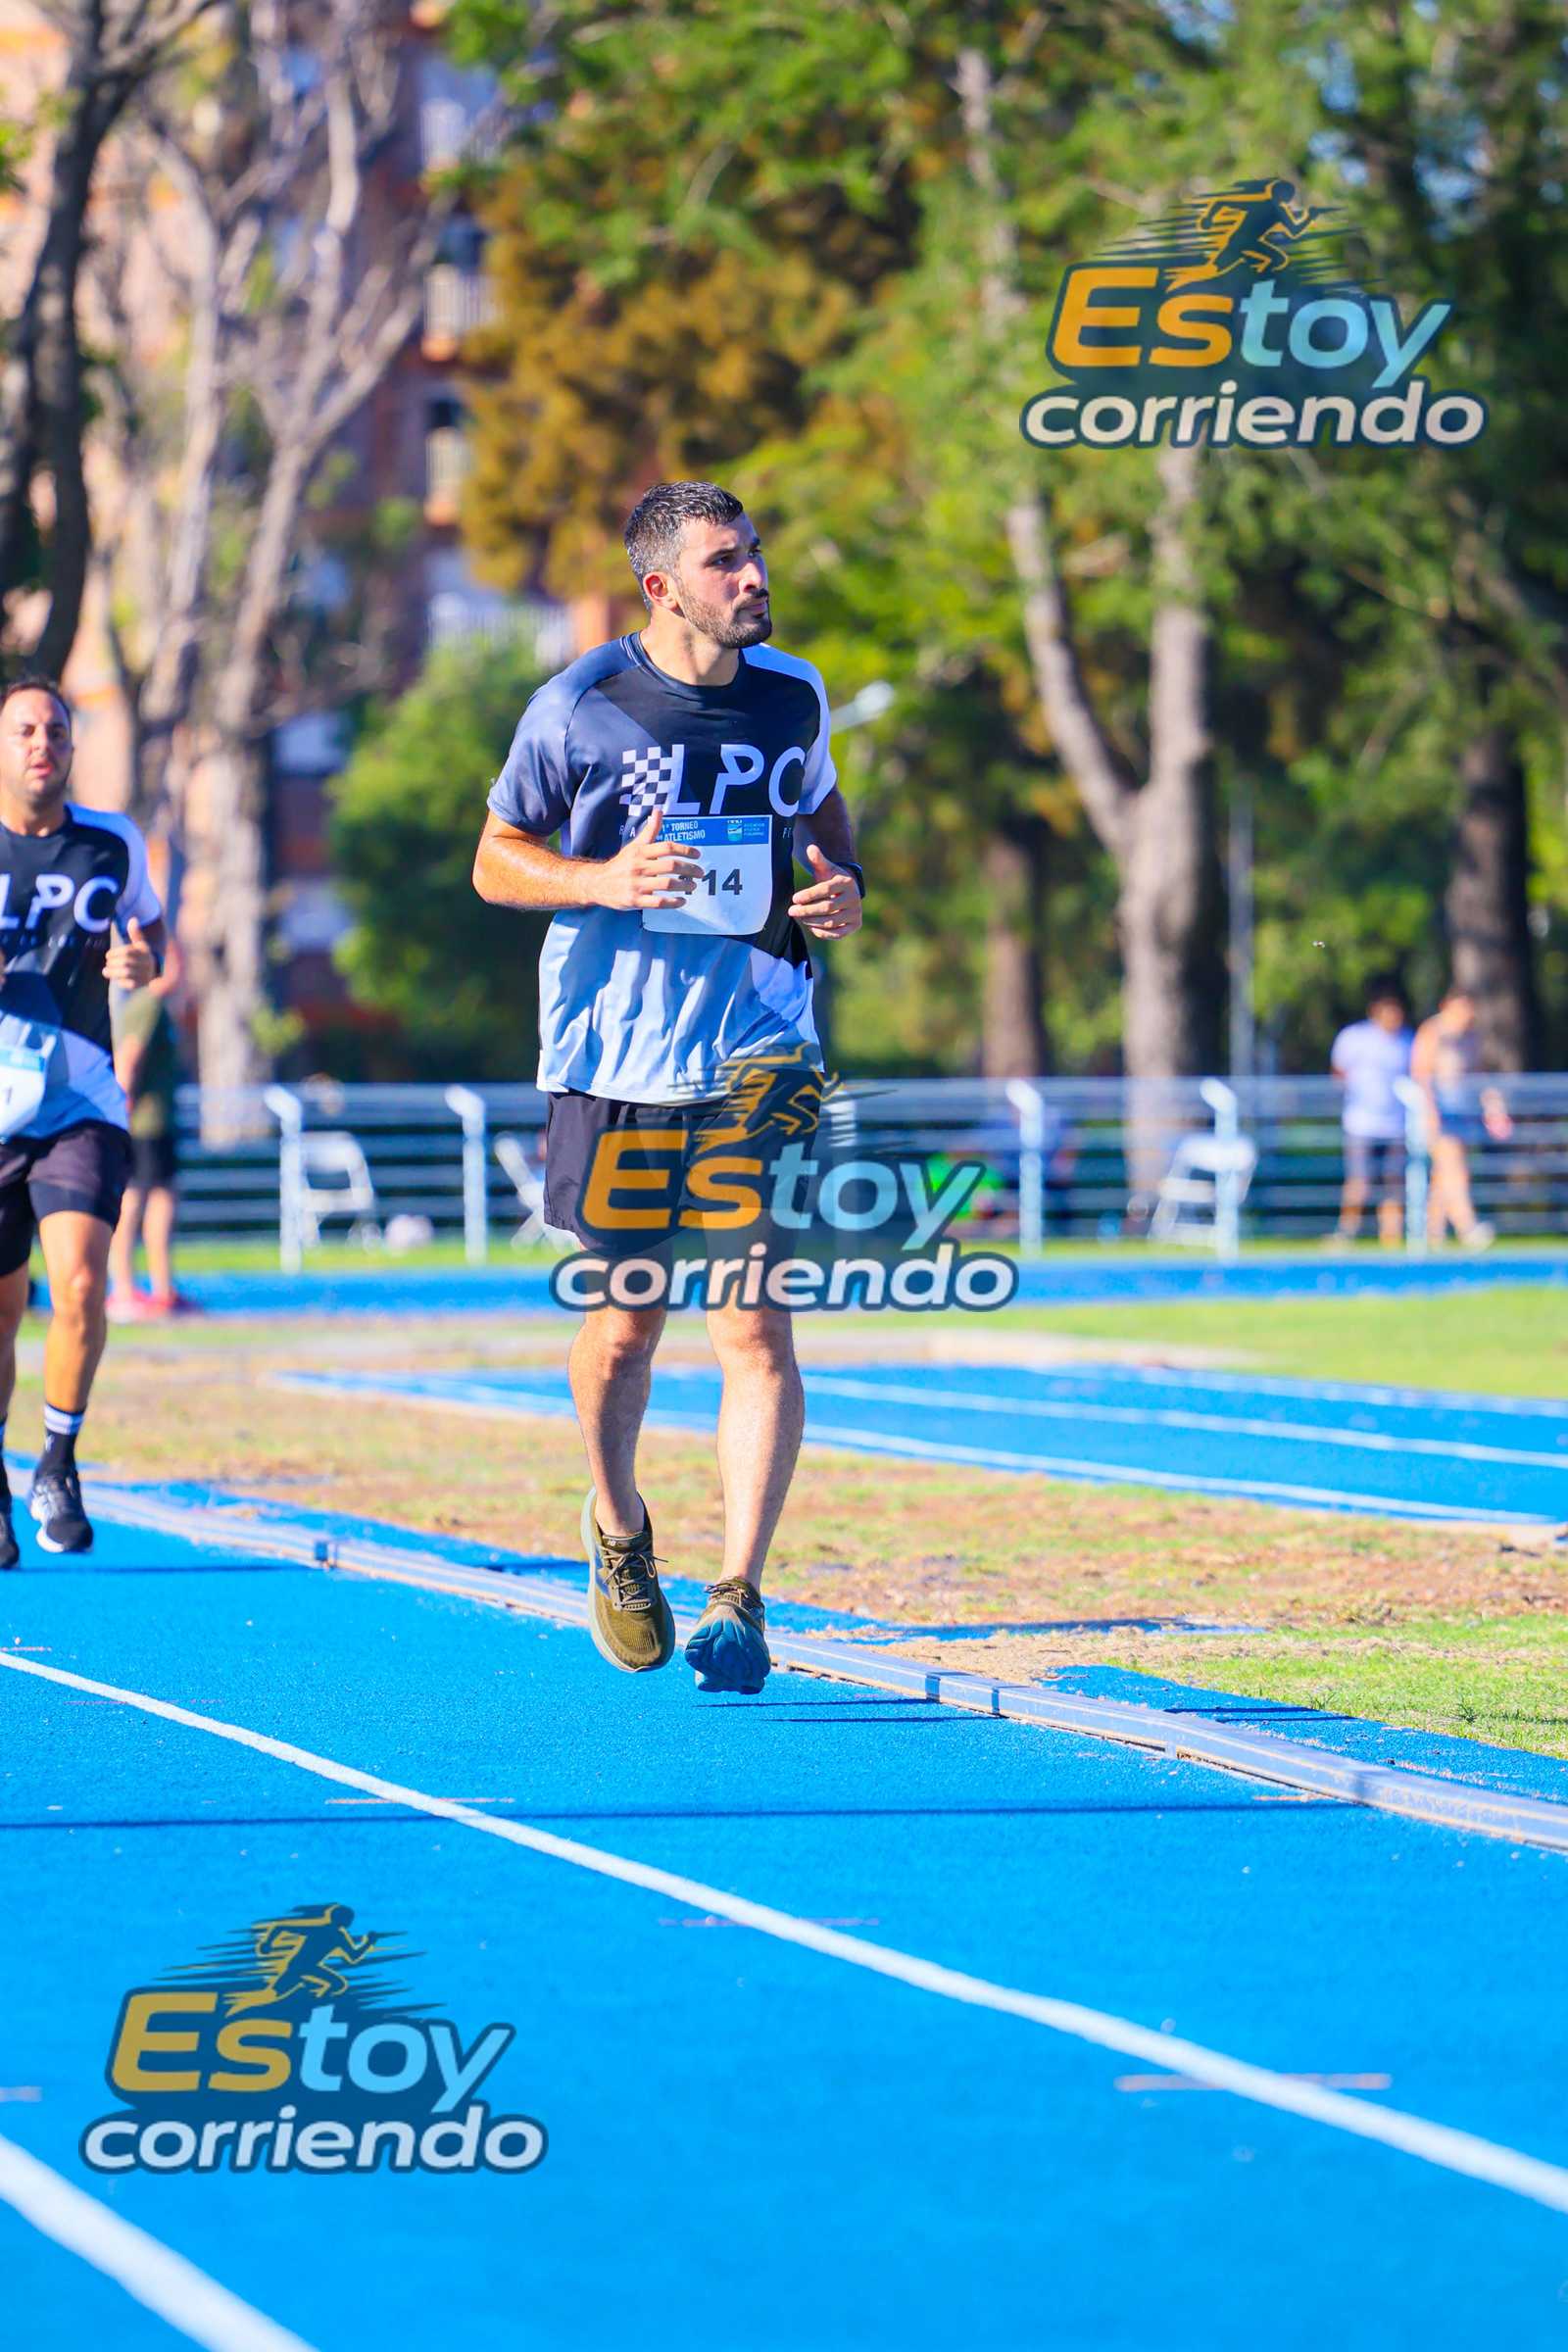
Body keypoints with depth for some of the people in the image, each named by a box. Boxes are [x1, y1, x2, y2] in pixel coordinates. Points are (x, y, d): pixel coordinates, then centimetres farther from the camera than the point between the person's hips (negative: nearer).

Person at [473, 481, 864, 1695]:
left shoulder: (794, 696, 4)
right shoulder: (579, 709, -6)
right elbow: (497, 859, 2)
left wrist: (844, 884, 1)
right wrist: (605, 881, -17)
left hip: (760, 1058, 1)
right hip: (617, 1060, -1)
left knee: (757, 1331, -10)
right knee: (626, 1326, 8)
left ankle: (740, 1594, -7)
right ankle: (617, 1531, 35)